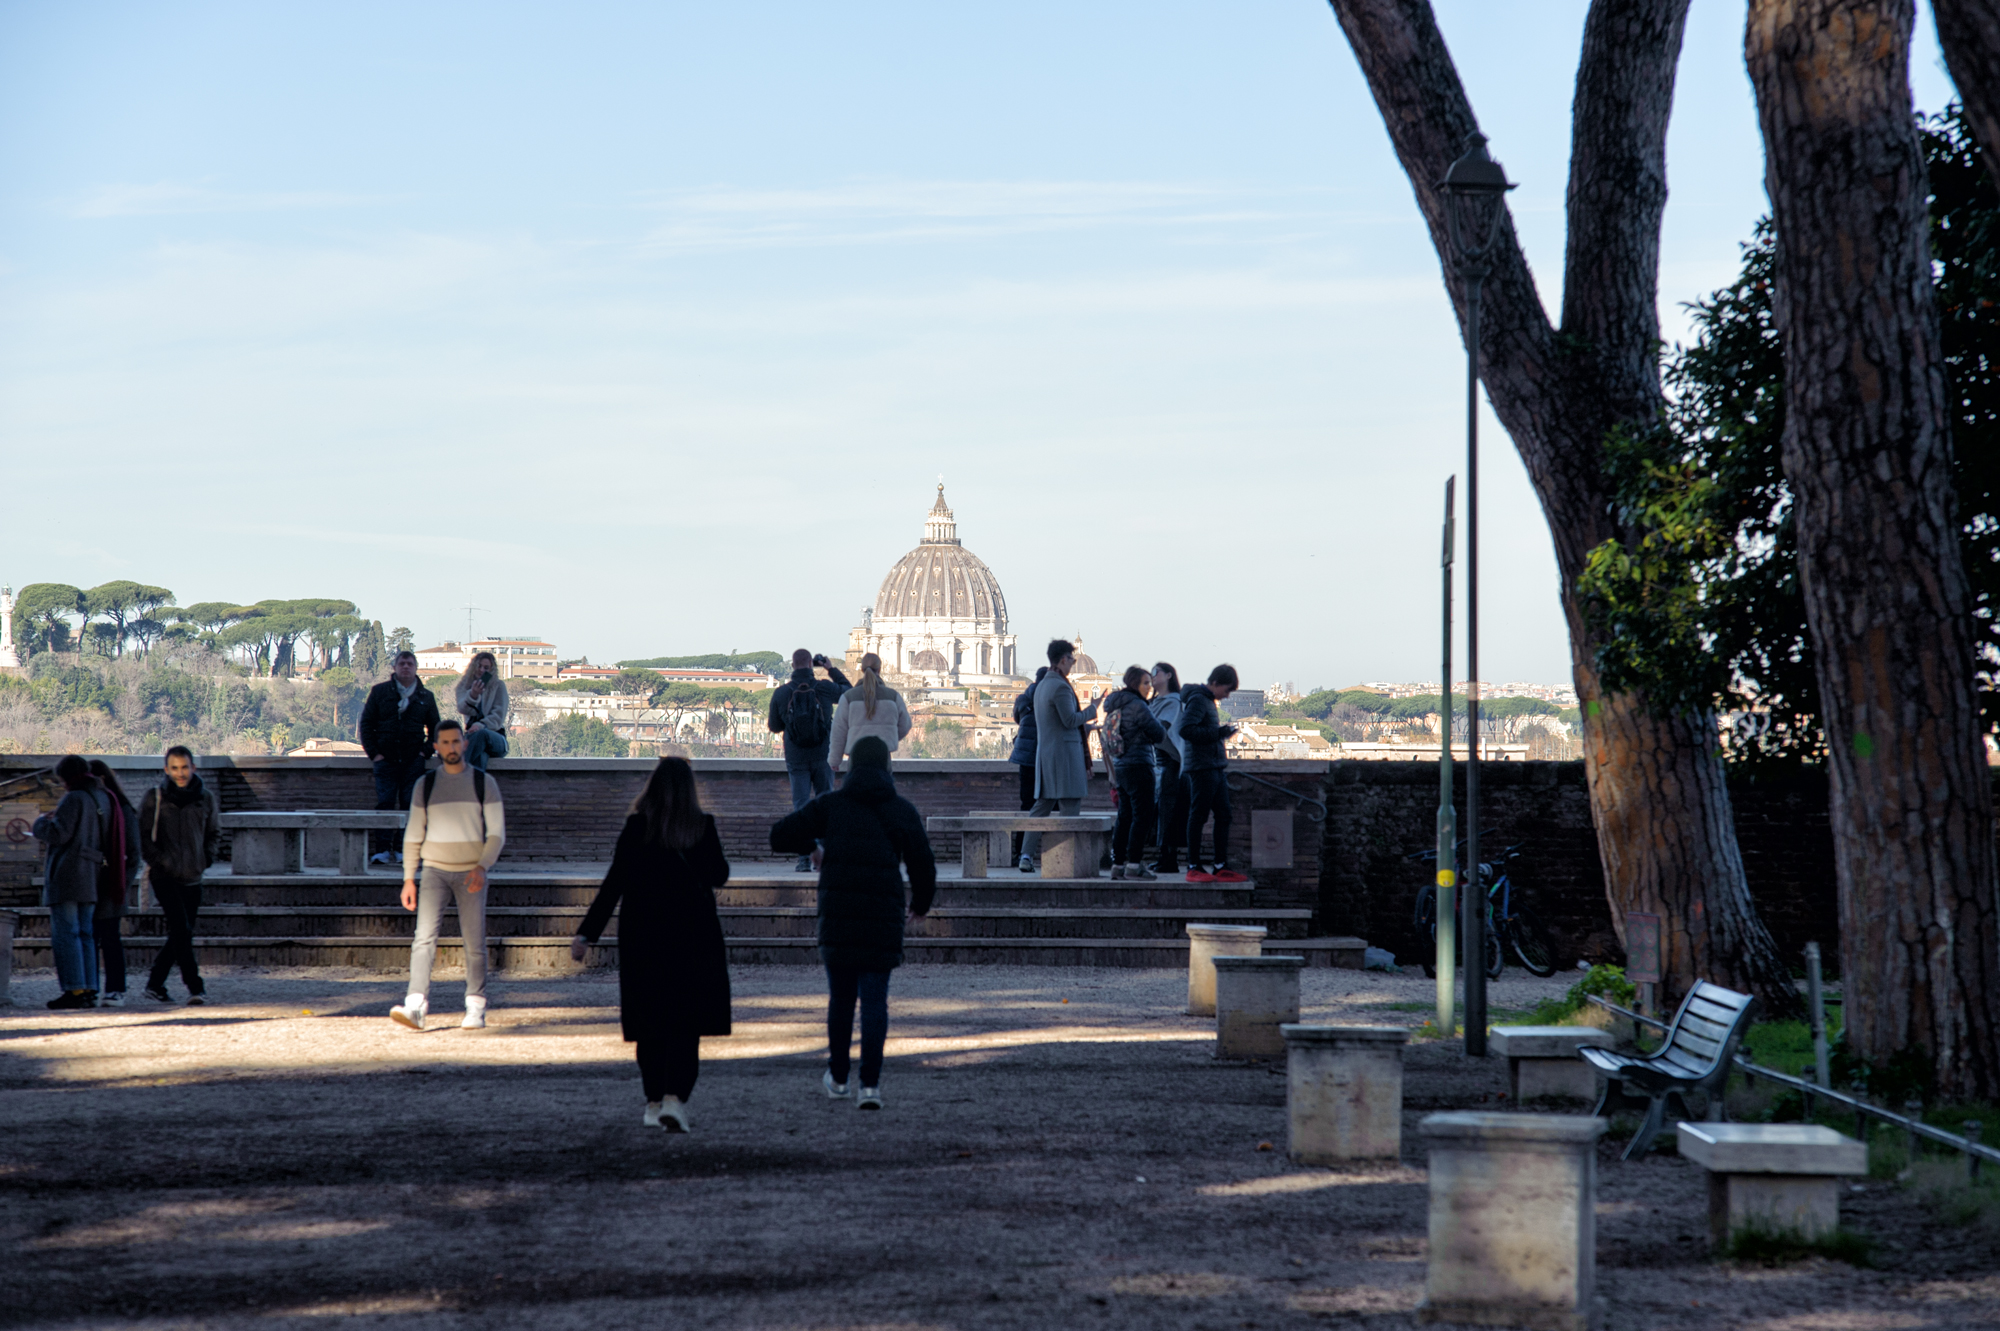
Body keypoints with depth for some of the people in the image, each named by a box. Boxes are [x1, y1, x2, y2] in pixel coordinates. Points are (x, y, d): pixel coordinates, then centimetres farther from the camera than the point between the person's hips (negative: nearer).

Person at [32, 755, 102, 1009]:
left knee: (65, 933, -6)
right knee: (84, 934, 10)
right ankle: (89, 990, 7)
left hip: (66, 876, -8)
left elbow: (59, 834, -17)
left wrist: (42, 823, 2)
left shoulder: (74, 800, -11)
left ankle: (75, 990, -11)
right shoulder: (97, 800, 13)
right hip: (90, 880, 8)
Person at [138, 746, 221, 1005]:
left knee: (181, 935, 9)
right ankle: (195, 986, -16)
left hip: (192, 877, 4)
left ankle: (155, 983, 23)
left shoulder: (206, 798, 6)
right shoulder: (154, 798, -3)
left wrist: (207, 857, 2)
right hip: (164, 876, -4)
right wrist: (158, 860, -11)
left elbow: (214, 833, 19)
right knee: (181, 929, -16)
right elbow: (143, 835, 1)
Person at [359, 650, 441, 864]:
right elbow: (366, 723, 8)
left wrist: (426, 752, 4)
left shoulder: (426, 697, 12)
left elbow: (435, 728, 19)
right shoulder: (380, 692, 8)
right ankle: (383, 850, -6)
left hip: (413, 760, 1)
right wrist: (373, 752, -2)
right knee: (384, 803, -8)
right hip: (385, 758, -1)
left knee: (410, 804, -4)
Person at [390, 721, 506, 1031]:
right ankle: (416, 1008, -22)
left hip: (470, 873, 0)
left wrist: (482, 867, -15)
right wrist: (409, 878, 3)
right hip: (435, 870, 1)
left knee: (474, 943, -1)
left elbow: (497, 833, 0)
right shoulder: (426, 784, 6)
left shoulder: (484, 783, 2)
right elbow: (413, 835, 10)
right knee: (425, 938, -13)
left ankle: (476, 1008, 12)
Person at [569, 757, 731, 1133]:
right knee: (686, 1025, 0)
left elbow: (614, 884, -9)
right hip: (693, 937, 0)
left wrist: (587, 934, -6)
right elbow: (719, 876, 9)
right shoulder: (703, 827, -4)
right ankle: (674, 1098, -17)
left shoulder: (636, 827, -6)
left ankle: (654, 1102, 18)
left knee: (650, 1024, 13)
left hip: (642, 938, 1)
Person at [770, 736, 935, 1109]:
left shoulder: (829, 806, 5)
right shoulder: (902, 810, 5)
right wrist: (921, 903, 24)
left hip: (837, 917, 1)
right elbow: (923, 864, 5)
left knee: (841, 997, 15)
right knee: (875, 1002, 1)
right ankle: (870, 1085, -5)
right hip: (883, 919, -1)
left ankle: (838, 1077, 24)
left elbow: (779, 837, 1)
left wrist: (811, 842, 21)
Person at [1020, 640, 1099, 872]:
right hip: (1064, 753, -9)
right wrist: (1091, 711, -3)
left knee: (1041, 807, 8)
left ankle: (1027, 855, 3)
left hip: (1044, 753, 9)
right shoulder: (1060, 687, -14)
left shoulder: (1041, 685, 16)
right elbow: (1070, 720, -17)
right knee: (1070, 807, -5)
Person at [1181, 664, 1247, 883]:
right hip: (1202, 767, -10)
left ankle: (1221, 866, 11)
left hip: (1216, 767, 10)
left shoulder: (1209, 701, 19)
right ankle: (1194, 867, -2)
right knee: (1198, 816, -5)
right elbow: (1186, 730, -22)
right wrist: (1218, 733, -23)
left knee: (1223, 816, 8)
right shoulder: (1197, 700, -11)